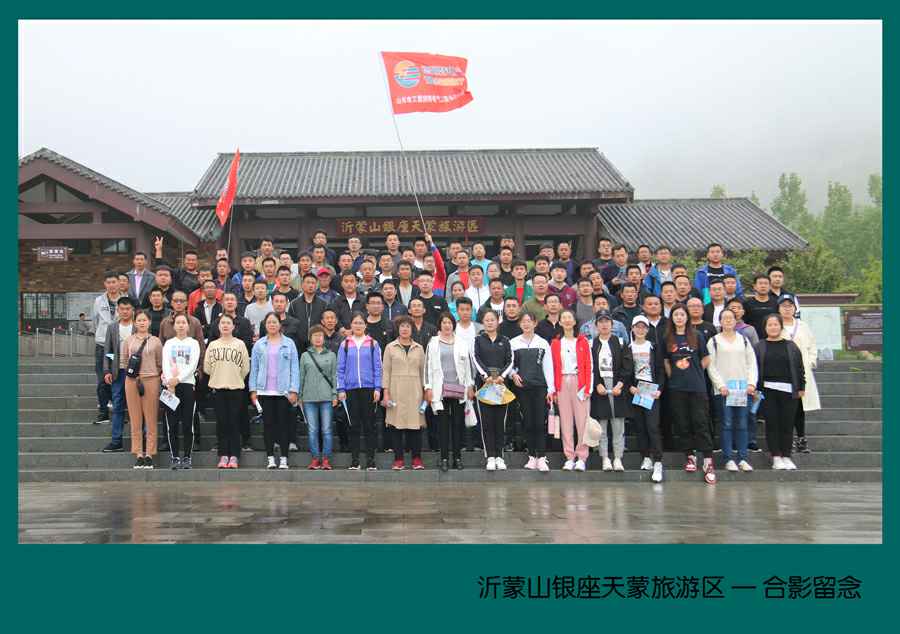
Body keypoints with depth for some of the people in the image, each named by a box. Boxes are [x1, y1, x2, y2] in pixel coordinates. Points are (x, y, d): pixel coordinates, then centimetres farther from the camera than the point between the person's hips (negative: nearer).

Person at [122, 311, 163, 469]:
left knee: (151, 420, 0)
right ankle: (139, 454, 8)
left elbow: (160, 363, 8)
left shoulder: (156, 341, 5)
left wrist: (150, 372, 2)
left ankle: (149, 454, 5)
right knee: (135, 419, 3)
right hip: (132, 381, 1)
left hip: (151, 380, -1)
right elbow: (123, 360, 13)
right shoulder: (128, 340, 9)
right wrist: (132, 370, 2)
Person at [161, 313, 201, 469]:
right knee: (171, 423, 0)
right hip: (169, 385, 1)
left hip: (187, 384, -1)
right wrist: (169, 381, -16)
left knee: (188, 423, -2)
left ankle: (187, 457, 4)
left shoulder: (193, 343, 9)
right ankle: (175, 457, 6)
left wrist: (178, 379, -16)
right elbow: (165, 364, 0)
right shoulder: (169, 343, 13)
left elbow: (193, 366, -4)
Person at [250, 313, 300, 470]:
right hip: (264, 391, 1)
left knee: (284, 424, 0)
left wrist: (294, 390, -6)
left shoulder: (289, 344, 3)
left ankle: (284, 459, 6)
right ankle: (270, 458, 11)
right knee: (268, 424, 5)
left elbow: (295, 368, 1)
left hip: (284, 391, -1)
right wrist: (253, 390, 1)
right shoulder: (259, 345, 8)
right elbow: (254, 368, 8)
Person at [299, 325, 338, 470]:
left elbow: (334, 376, 7)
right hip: (309, 397, 1)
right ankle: (315, 458, 10)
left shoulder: (331, 355, 8)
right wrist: (300, 396, 6)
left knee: (326, 430, 0)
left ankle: (326, 459, 6)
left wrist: (335, 395, 0)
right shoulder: (305, 356, 9)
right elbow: (301, 376, 11)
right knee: (312, 430, 3)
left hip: (326, 397, -1)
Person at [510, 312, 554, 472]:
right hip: (522, 387, 1)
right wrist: (513, 374, -12)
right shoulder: (513, 342, 7)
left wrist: (551, 389, 0)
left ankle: (541, 458, -8)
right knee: (528, 423, 3)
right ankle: (532, 457, 11)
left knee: (540, 423, -7)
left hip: (540, 386, -1)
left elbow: (548, 367, 6)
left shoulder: (543, 343, 8)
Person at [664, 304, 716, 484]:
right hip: (676, 388, 2)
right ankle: (690, 456, 17)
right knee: (682, 423, 4)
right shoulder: (667, 338, 7)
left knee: (700, 422, -7)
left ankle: (708, 461, -5)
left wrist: (695, 373, 4)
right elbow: (666, 361, 11)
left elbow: (706, 359, 8)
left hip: (697, 386, -2)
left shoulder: (697, 336, 3)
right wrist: (671, 376, 0)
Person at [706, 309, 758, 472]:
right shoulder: (714, 341, 6)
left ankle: (743, 459, 6)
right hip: (722, 389, -2)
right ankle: (728, 459, 2)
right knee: (727, 424, -3)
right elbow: (710, 366, 0)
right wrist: (720, 385, -10)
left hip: (743, 388, 2)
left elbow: (752, 362, 10)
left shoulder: (744, 340, 15)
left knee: (742, 425, 1)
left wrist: (751, 383, -3)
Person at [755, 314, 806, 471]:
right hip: (768, 390, -1)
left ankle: (786, 457, 11)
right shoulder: (759, 347, 7)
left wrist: (801, 387, 4)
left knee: (788, 424, 2)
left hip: (788, 390, 1)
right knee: (772, 423, -1)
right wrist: (755, 387, -5)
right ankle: (776, 457, 5)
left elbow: (800, 368, 10)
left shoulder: (791, 346, 11)